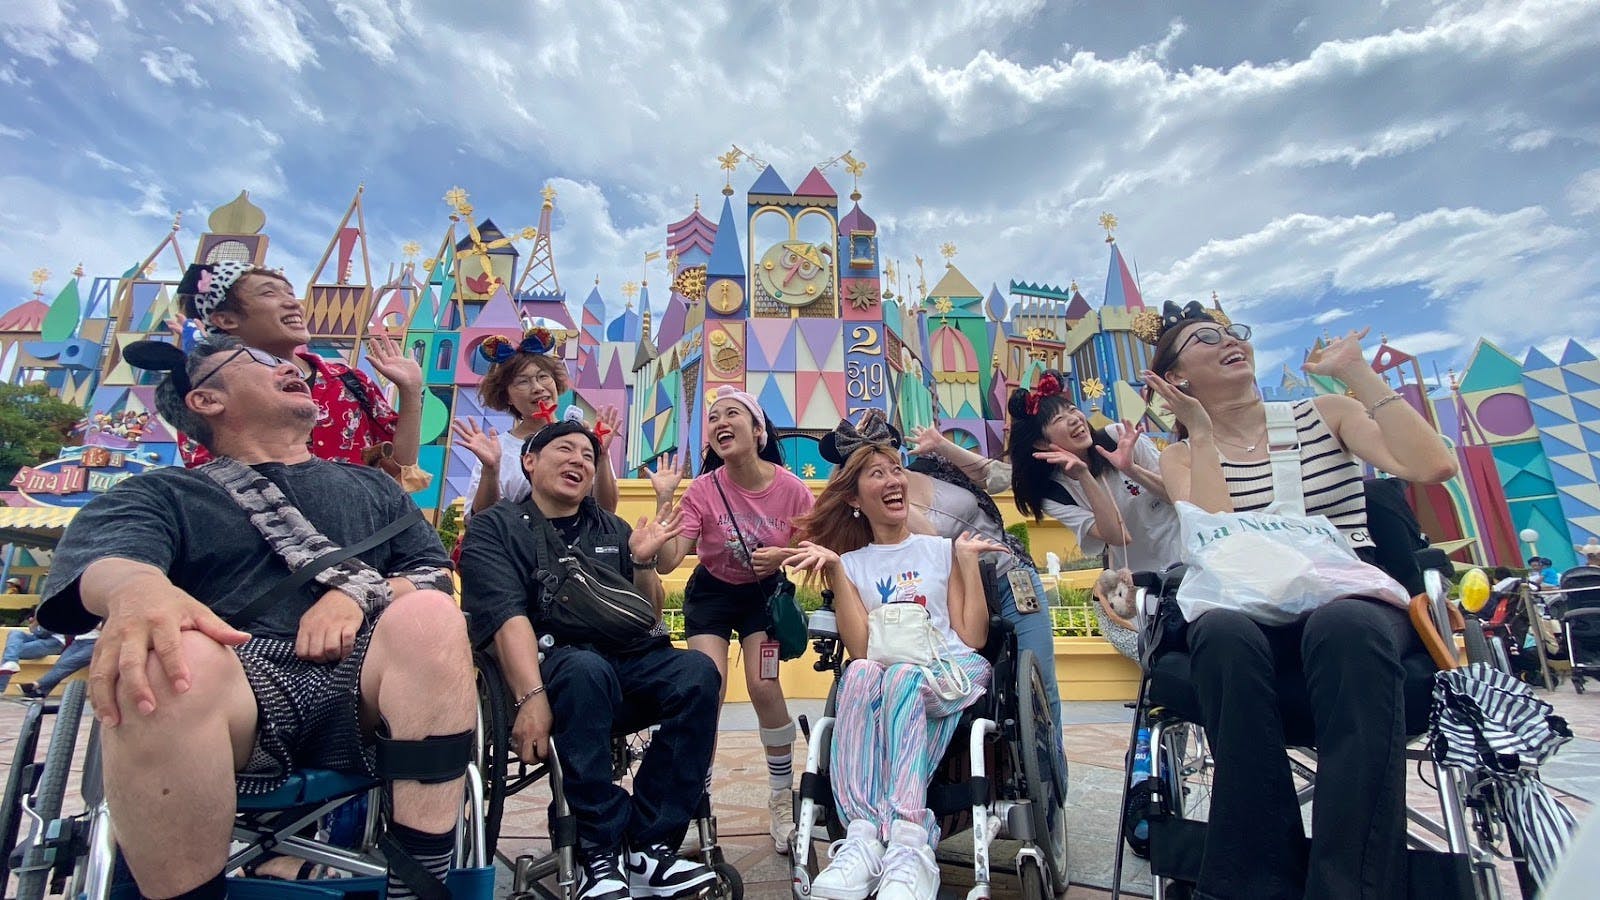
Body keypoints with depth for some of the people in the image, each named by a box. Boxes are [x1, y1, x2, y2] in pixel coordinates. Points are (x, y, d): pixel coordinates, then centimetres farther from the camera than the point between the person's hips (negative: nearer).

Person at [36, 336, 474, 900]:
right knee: (172, 656, -33)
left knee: (427, 615, -29)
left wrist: (364, 592, -5)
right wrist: (138, 588, -29)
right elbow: (105, 557, -4)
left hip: (365, 691, 2)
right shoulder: (165, 494, 19)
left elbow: (439, 576, 16)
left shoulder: (373, 487, 26)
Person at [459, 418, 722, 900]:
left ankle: (651, 846, -17)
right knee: (587, 668, -37)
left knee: (696, 672, -26)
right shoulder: (495, 527, 8)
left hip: (626, 661, 4)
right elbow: (507, 617, -10)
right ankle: (600, 853, -23)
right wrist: (531, 697, -25)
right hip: (549, 665, -4)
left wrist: (643, 562, -2)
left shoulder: (612, 530, 19)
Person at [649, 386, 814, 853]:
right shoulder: (704, 490, -21)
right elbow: (667, 562, -25)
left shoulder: (791, 488, -21)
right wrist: (664, 500, -32)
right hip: (711, 593, 0)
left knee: (764, 687, -11)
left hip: (764, 592, 0)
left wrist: (785, 556, -26)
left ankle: (782, 800, 16)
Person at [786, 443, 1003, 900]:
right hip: (881, 680, 1)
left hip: (951, 672, 0)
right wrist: (834, 568, -7)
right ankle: (865, 835, -43)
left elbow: (973, 637, 6)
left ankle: (909, 843, -47)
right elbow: (861, 649, -3)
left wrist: (969, 559, 3)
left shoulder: (942, 549, 15)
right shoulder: (850, 563, 13)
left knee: (903, 677, -35)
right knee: (859, 673, -35)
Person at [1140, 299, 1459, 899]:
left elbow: (1433, 467, -4)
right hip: (1256, 624, 0)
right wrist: (1202, 431, -6)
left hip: (1359, 609, 1)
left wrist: (1356, 371, 1)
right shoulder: (1182, 457, 11)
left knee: (1343, 626, -37)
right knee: (1222, 631, -37)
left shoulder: (1325, 413, 15)